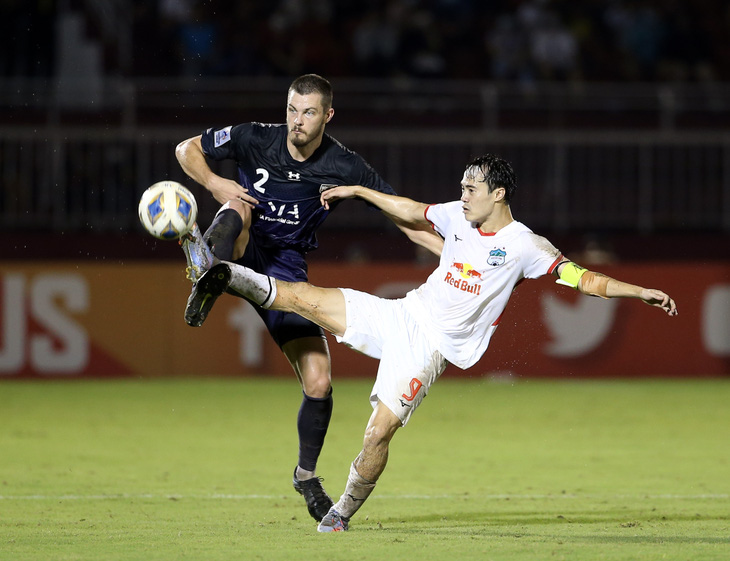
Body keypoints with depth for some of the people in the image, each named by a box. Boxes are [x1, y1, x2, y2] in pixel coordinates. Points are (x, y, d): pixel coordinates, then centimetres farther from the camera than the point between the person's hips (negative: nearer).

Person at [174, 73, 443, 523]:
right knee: (239, 207, -36)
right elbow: (187, 149, -1)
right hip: (243, 250, -1)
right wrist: (214, 183, -20)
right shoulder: (254, 139, -12)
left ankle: (307, 475, 19)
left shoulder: (344, 167, -11)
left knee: (319, 383, -6)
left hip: (286, 270, 1)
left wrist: (452, 252, -17)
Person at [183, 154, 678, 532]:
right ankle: (230, 277, 13)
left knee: (380, 430, -14)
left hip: (432, 345, -5)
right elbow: (413, 212, 24)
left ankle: (344, 513, 5)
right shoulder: (458, 217, 5)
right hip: (401, 315, 5)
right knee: (302, 298, -5)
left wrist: (641, 291, -26)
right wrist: (359, 192, 27)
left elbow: (585, 279, -15)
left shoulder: (523, 246, -12)